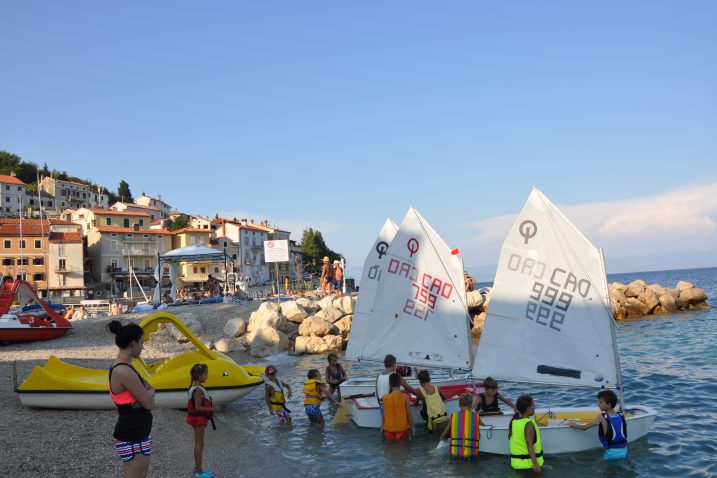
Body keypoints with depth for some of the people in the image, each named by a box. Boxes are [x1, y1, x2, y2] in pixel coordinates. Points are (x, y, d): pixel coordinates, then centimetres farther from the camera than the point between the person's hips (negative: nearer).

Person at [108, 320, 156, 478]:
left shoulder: (123, 366, 7)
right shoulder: (124, 372, -24)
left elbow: (150, 390, 10)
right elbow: (150, 404, -21)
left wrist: (146, 394, -13)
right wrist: (148, 395, 0)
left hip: (139, 432, 10)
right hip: (132, 438, -10)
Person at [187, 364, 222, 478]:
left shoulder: (196, 388, 8)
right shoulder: (198, 390, -22)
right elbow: (198, 407, -26)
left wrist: (211, 406, 11)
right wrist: (213, 409, -23)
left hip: (199, 419, 10)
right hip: (198, 419, -10)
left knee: (199, 444, 18)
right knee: (199, 444, -2)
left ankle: (197, 468, 29)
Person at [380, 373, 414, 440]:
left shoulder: (385, 398, -7)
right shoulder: (405, 397, -12)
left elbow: (383, 414, 2)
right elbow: (409, 413, -5)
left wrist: (382, 426, 17)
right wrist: (412, 427, 8)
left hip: (388, 429, 2)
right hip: (402, 428, -2)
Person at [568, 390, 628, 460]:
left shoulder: (602, 417, -11)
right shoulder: (621, 415, 0)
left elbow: (584, 428, -4)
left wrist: (574, 424, 14)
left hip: (611, 453, -5)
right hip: (624, 452, 5)